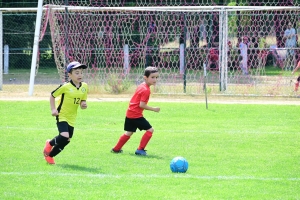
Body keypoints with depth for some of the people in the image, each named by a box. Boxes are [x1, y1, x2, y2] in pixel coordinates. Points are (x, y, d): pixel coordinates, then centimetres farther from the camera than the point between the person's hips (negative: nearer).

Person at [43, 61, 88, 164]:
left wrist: (83, 104, -11)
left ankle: (49, 155, 28)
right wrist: (53, 109, -11)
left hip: (71, 118, 6)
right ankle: (50, 144, 8)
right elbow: (52, 95, -4)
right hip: (62, 116, -6)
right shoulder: (65, 87, -16)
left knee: (66, 141, 7)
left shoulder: (84, 86, 0)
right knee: (64, 136, -24)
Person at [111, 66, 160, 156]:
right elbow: (142, 105, -21)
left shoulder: (141, 85, 11)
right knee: (150, 130, -5)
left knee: (129, 132, 21)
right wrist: (153, 109, -14)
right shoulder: (146, 90, -18)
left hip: (129, 113, 10)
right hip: (136, 114, -10)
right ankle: (140, 149, -4)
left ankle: (116, 149, 28)